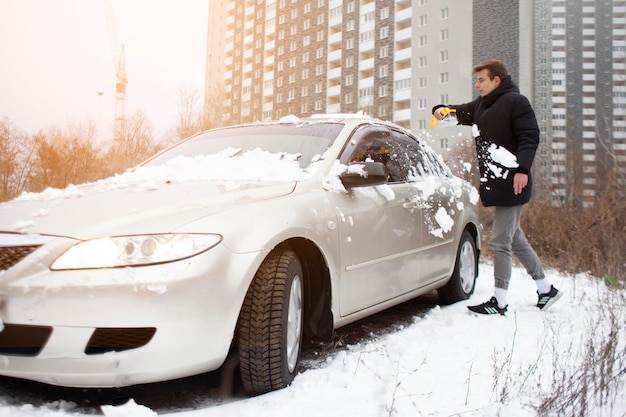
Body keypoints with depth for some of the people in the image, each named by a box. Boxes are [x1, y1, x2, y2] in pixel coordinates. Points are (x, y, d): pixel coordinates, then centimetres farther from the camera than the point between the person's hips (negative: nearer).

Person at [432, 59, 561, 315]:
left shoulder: (515, 102, -9)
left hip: (511, 184, -9)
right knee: (514, 239, 16)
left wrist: (522, 169, -28)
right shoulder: (481, 105, 16)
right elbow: (461, 112, 25)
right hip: (494, 184, 9)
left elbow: (530, 137, -16)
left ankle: (499, 302, 4)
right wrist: (442, 110, 2)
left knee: (500, 242, -6)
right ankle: (545, 289, 29)